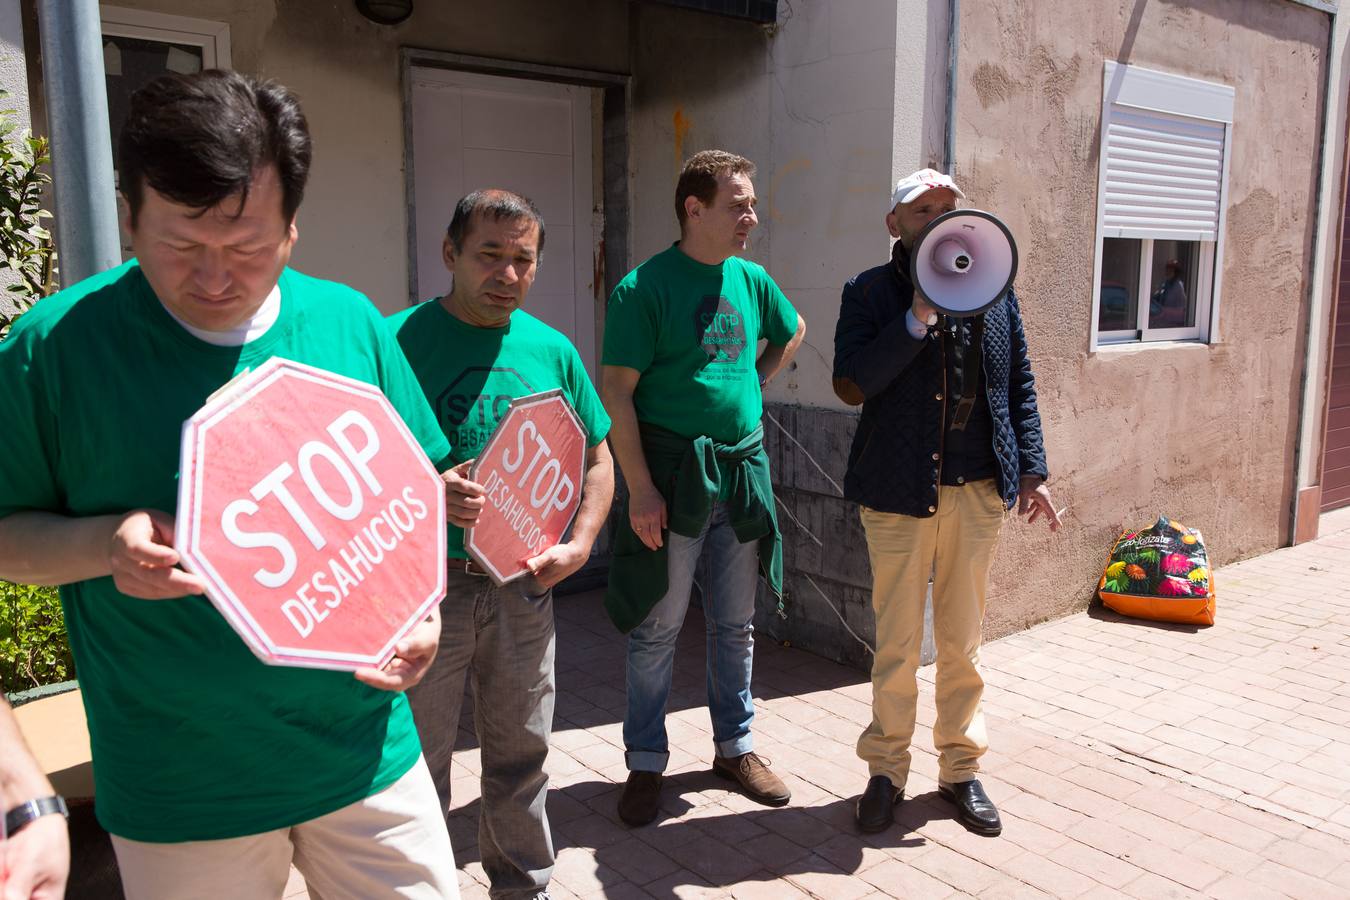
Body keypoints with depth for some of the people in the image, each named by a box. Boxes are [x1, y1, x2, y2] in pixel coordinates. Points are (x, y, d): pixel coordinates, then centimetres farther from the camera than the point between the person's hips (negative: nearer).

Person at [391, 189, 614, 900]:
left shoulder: (552, 350, 5)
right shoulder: (398, 341, -9)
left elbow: (597, 459, 13)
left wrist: (579, 545, -2)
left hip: (524, 583, 4)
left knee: (521, 753, 17)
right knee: (417, 765, 8)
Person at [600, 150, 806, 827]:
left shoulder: (751, 280, 7)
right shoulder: (644, 288, -11)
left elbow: (791, 333, 27)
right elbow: (616, 393, -13)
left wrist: (753, 385, 12)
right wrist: (639, 489, -18)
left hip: (743, 469, 6)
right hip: (673, 476, -5)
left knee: (735, 623, 15)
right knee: (657, 628, 4)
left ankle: (734, 746, 31)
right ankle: (646, 763, 20)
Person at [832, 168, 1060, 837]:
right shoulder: (871, 293, -2)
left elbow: (1020, 385, 12)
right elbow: (849, 385, -14)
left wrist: (1031, 471, 6)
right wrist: (918, 317, -19)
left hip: (978, 490, 3)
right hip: (899, 489, -3)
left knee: (963, 641, 14)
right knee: (897, 643, 7)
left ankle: (960, 766, 29)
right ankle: (886, 769, 24)